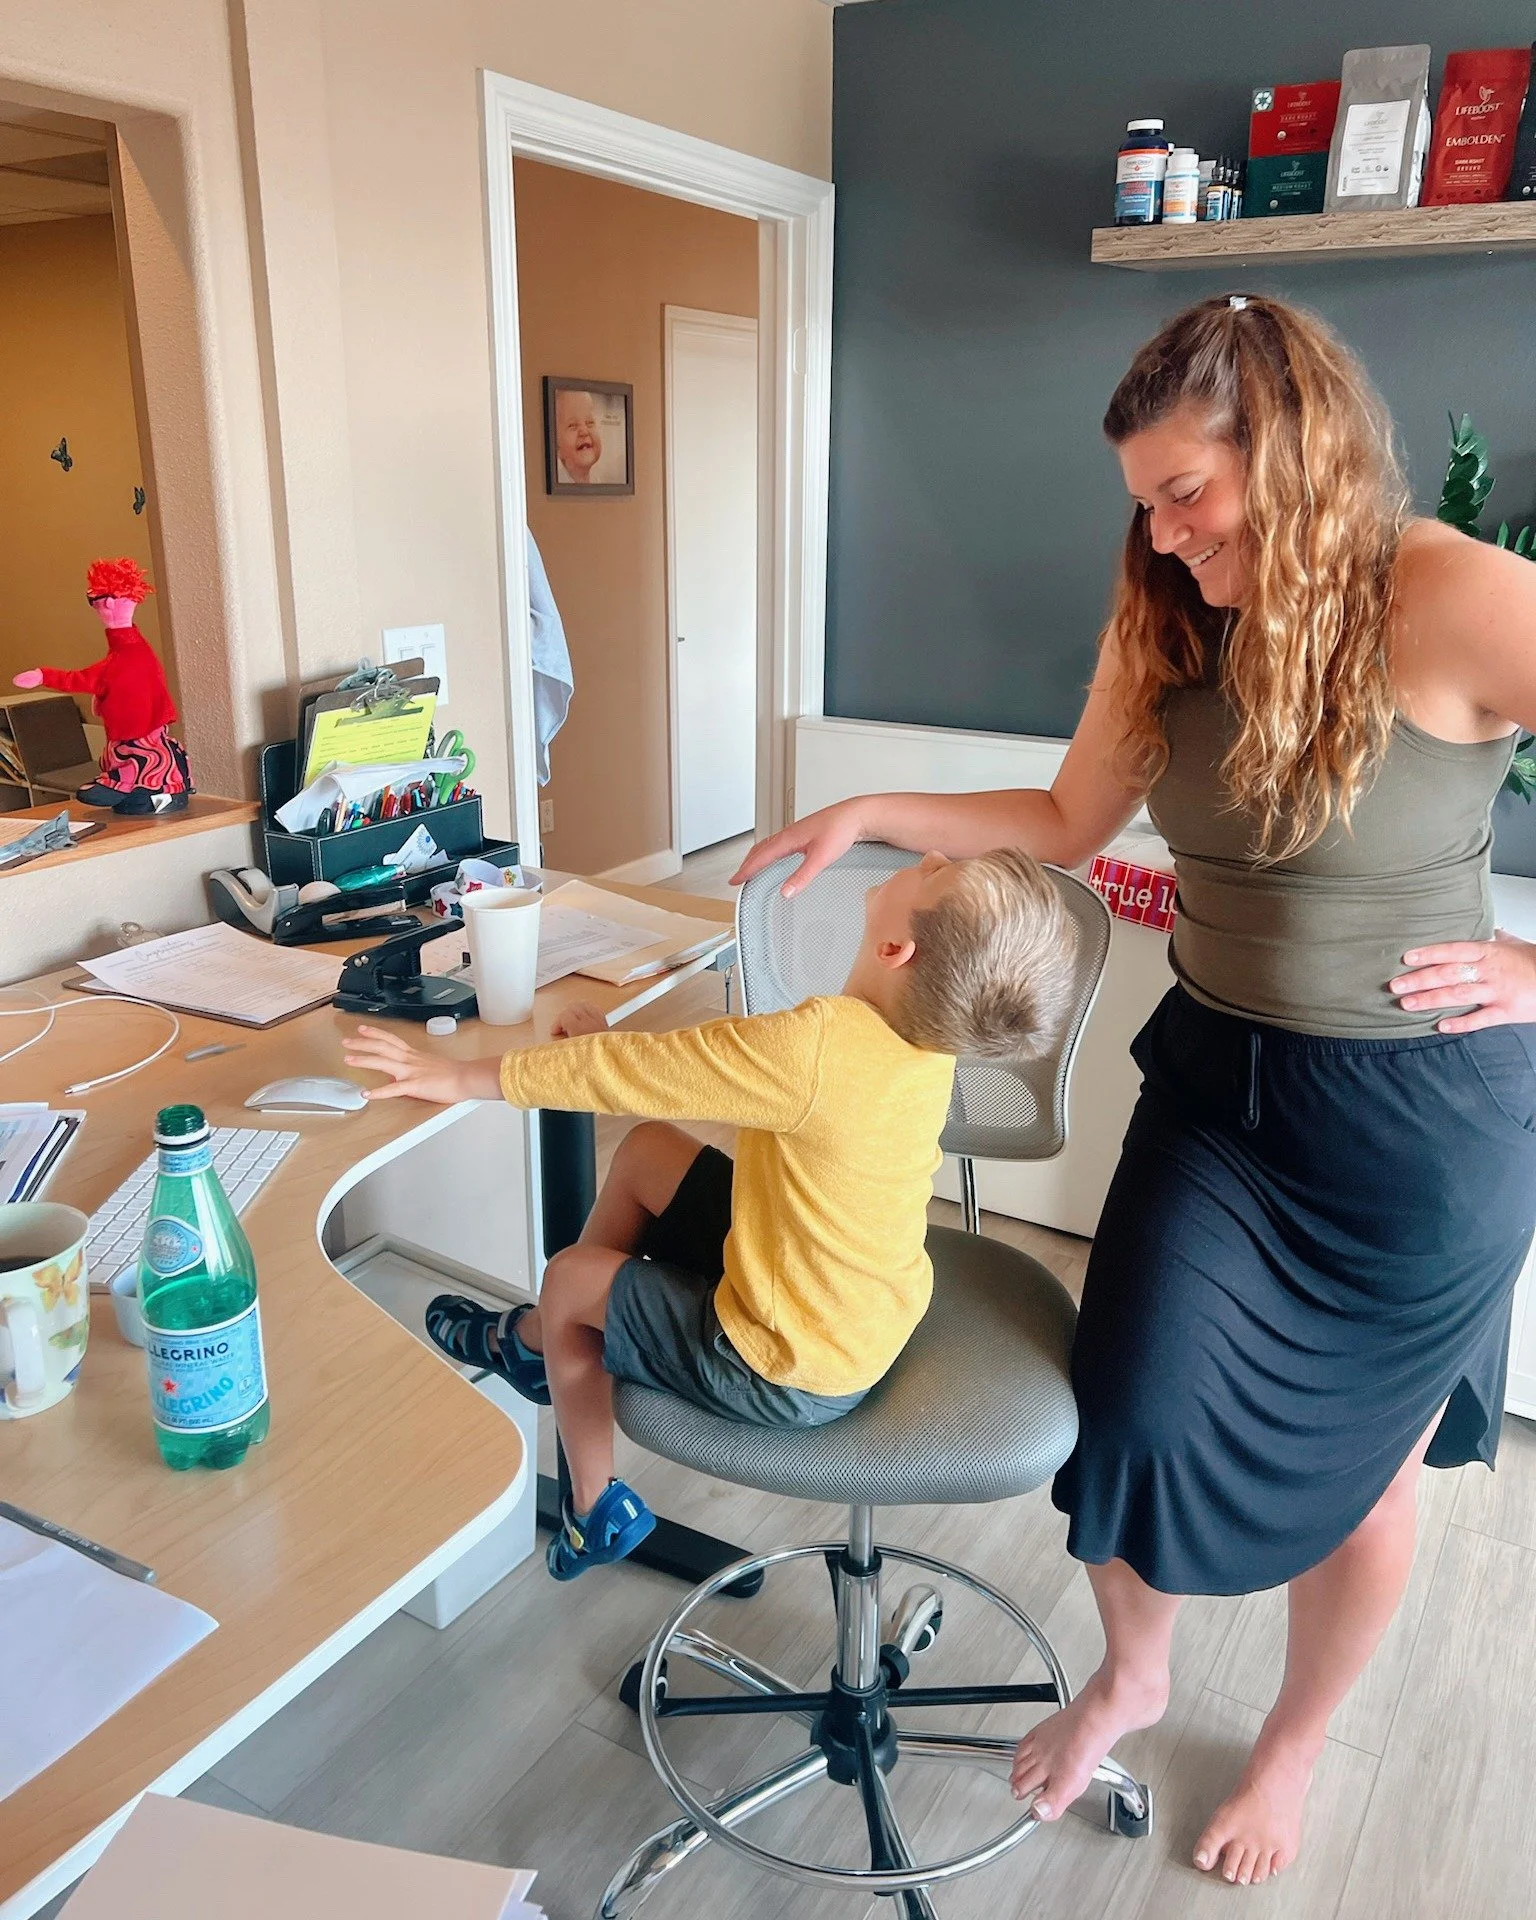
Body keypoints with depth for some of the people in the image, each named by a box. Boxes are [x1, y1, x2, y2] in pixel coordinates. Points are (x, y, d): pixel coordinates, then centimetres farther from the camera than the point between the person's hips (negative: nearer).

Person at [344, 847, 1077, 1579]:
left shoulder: (817, 1046, -36)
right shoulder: (930, 1023, -12)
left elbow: (626, 1072, -24)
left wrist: (462, 1077, -12)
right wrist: (624, 1050, -1)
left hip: (790, 1374, -7)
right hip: (869, 1317, 7)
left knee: (569, 1277, 14)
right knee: (648, 1150, 15)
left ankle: (596, 1507, 36)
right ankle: (538, 1340, 38)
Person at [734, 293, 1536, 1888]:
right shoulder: (1164, 622, -2)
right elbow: (1066, 824, 7)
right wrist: (878, 815, 2)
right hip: (1219, 1079, 4)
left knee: (1356, 1459, 15)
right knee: (1139, 1406, 0)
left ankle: (1290, 1748, 44)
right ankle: (1128, 1675, 35)